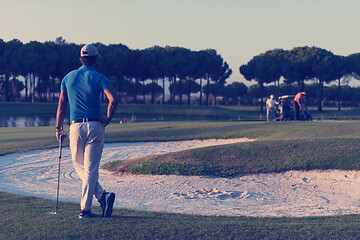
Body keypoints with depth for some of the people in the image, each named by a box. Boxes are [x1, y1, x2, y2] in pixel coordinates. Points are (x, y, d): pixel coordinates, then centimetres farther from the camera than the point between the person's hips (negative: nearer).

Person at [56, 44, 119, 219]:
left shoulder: (68, 77, 9)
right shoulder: (99, 78, -1)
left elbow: (62, 104, 8)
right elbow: (113, 99, -16)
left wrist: (59, 129, 13)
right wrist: (107, 119, -3)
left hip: (75, 127, 2)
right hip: (95, 126, -2)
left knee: (79, 166, 16)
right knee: (91, 168, 2)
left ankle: (101, 195, 3)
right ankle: (85, 209, 0)